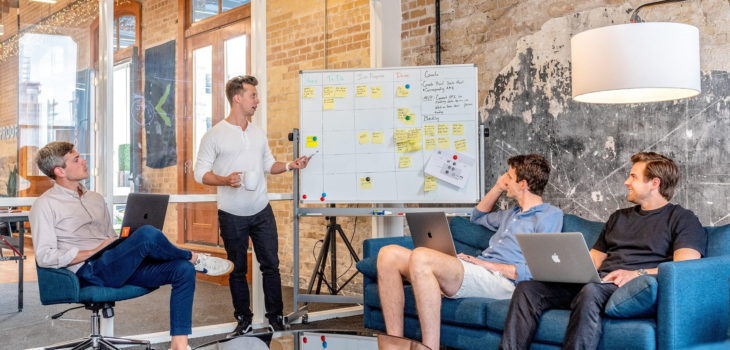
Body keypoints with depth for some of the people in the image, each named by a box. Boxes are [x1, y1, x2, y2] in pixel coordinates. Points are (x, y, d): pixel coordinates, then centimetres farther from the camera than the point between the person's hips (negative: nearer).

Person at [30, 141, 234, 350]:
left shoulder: (95, 199, 22)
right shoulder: (45, 205, -1)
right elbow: (45, 257, -11)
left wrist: (125, 243, 2)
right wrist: (94, 251, -13)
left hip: (118, 267, 8)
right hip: (90, 272, -8)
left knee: (183, 269, -15)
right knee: (147, 234, -31)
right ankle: (195, 259, -1)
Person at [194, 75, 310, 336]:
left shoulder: (259, 133, 8)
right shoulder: (214, 135, -8)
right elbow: (200, 172, -8)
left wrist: (289, 166, -2)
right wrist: (225, 180, -25)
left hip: (262, 212, 4)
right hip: (232, 216, -4)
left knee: (271, 265, 5)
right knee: (238, 269, 9)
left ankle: (276, 318, 16)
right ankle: (243, 320, 22)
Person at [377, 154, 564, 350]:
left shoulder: (550, 216, 2)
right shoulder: (514, 213, 30)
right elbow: (478, 217, 49)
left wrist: (490, 265, -10)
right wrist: (498, 187, 34)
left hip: (501, 280, -9)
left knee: (421, 257, -34)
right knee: (389, 254, -9)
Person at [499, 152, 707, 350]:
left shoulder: (682, 219, 8)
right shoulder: (619, 217, 31)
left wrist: (638, 273, -22)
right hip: (598, 282, 7)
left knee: (591, 291, -41)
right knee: (527, 288, -16)